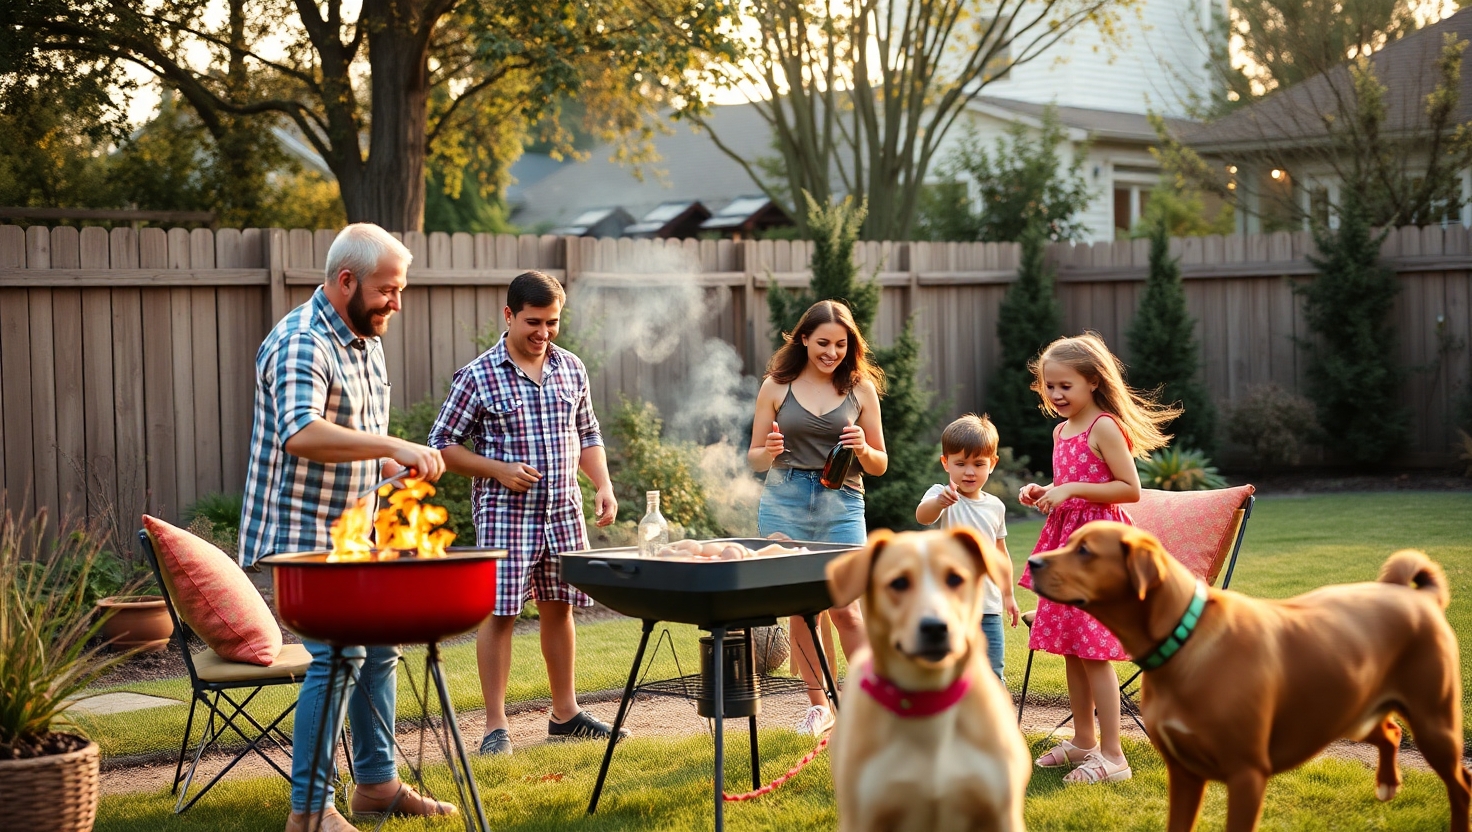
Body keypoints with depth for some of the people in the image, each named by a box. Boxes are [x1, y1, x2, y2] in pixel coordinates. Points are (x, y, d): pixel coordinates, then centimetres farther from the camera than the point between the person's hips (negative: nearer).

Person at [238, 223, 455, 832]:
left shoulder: (367, 342, 12)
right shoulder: (300, 344, -19)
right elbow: (300, 435, -37)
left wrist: (393, 467, 6)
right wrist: (393, 447, -41)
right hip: (304, 535, -10)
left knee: (377, 648, 15)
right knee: (338, 655, -16)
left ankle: (376, 782, 28)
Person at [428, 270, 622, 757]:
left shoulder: (571, 370, 8)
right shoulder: (478, 377, -8)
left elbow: (587, 435, 18)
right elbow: (442, 444, -5)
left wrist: (603, 484, 3)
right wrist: (499, 470, -16)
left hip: (563, 514, 5)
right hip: (505, 515, -5)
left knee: (559, 608, 12)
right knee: (500, 612, -4)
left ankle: (565, 713, 24)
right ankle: (496, 726, 3)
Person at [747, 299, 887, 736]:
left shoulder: (861, 389, 6)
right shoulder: (776, 387, 5)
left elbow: (880, 465, 10)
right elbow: (754, 458, 10)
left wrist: (862, 449, -12)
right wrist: (769, 453, -13)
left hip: (841, 503, -1)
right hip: (784, 501, 1)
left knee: (845, 609, -10)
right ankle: (819, 705, 16)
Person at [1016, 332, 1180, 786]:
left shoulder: (1104, 427, -12)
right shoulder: (1062, 430, 15)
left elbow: (1130, 489, -17)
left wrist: (1070, 490, -20)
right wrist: (1042, 494, 8)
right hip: (1065, 541, 9)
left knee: (1093, 651, -9)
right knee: (1071, 648, 12)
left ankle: (1112, 755, -6)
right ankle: (1083, 740, 23)